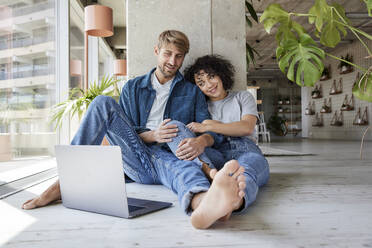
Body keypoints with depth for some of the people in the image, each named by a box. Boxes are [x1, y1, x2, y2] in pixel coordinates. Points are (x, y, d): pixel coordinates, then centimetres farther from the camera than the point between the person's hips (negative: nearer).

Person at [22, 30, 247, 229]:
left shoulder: (192, 92, 17)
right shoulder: (133, 88, 19)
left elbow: (212, 130, 6)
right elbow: (123, 129, 12)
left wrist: (201, 141, -21)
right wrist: (152, 136, -10)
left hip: (169, 158, -1)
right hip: (137, 159, 2)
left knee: (185, 167, -39)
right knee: (103, 103, -16)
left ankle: (204, 205, -76)